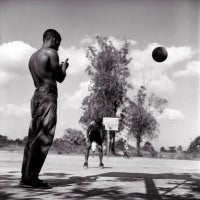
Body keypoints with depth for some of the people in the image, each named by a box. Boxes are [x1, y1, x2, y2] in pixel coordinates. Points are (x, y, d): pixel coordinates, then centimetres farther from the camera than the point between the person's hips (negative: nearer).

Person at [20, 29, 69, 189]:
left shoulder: (33, 56, 20)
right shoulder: (51, 53, -5)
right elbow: (60, 78, -2)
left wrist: (57, 68, 31)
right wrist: (64, 67, 18)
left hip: (36, 96, 9)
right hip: (48, 97, -9)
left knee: (33, 138, 7)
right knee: (43, 138, -11)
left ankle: (26, 176, 7)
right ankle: (31, 177, -15)